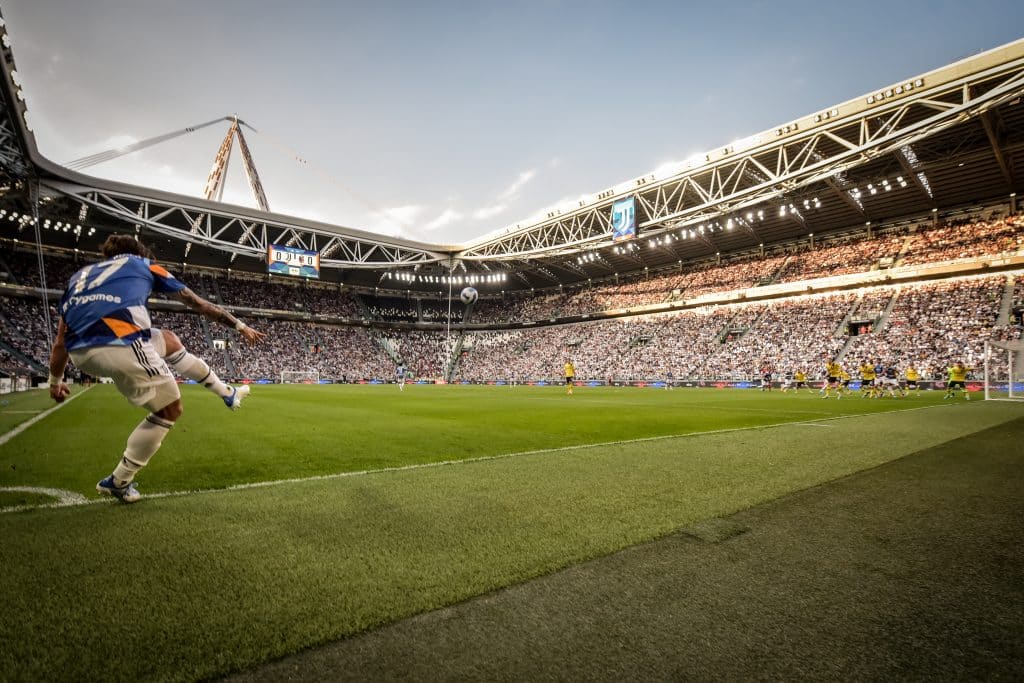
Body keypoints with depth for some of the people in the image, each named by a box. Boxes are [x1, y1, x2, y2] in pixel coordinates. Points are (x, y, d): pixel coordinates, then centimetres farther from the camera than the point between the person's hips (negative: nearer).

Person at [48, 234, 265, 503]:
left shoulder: (80, 274, 33)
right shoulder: (143, 264, 23)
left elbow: (61, 341, 31)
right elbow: (198, 303, 23)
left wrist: (56, 382, 41)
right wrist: (240, 325, 31)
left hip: (80, 350, 7)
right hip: (118, 343, -7)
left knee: (169, 340, 30)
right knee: (170, 409, 11)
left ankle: (227, 393, 39)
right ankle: (118, 482, 19)